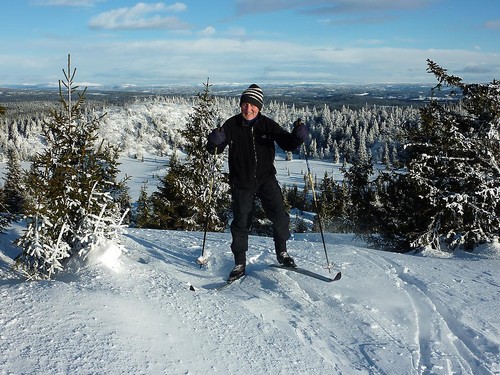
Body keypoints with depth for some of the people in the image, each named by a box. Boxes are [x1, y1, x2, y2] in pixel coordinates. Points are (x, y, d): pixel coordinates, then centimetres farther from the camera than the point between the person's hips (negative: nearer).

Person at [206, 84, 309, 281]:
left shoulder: (267, 124, -3)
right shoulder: (231, 125, -4)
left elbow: (287, 144, -3)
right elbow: (214, 149, -2)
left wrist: (297, 135, -23)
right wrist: (214, 141, -25)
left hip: (266, 179, 1)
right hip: (241, 183, 0)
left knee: (279, 216, -9)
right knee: (241, 222, 2)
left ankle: (281, 252, 17)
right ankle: (240, 263, 19)